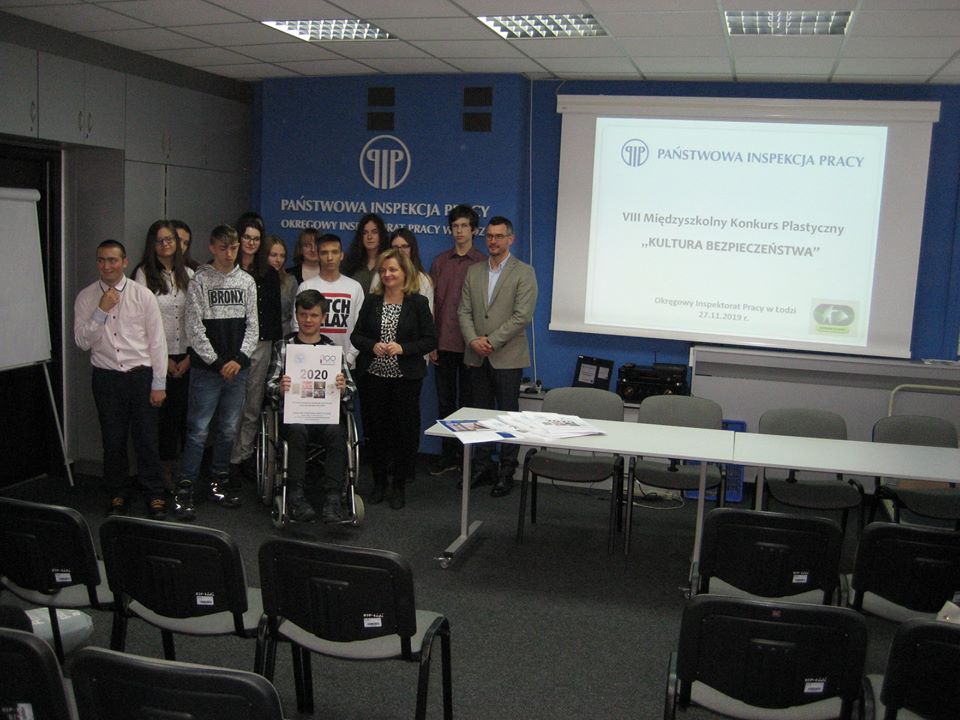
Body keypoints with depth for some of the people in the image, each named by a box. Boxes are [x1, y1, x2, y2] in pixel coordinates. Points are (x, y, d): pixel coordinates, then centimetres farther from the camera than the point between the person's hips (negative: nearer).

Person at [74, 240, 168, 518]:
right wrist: (101, 311, -16)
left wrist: (159, 384, -4)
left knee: (146, 439, 3)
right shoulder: (86, 298, 1)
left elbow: (157, 341, -3)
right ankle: (117, 494, 28)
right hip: (106, 377, 2)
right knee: (113, 440, 11)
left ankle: (154, 495, 18)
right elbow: (82, 341, -3)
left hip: (140, 374, -2)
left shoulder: (143, 295, -4)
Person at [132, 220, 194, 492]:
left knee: (186, 411, 3)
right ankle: (166, 468, 11)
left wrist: (190, 357, -1)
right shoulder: (144, 273, -1)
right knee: (163, 412, -1)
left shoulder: (188, 274, 10)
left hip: (186, 357, 3)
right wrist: (163, 358, -7)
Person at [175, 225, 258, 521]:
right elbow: (195, 329, -7)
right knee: (198, 430, -5)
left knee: (228, 429, 10)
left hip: (237, 368, 4)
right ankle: (184, 490, 1)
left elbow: (252, 325, 9)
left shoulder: (247, 281, 10)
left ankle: (219, 482, 23)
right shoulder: (200, 281, -3)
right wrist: (217, 362, -9)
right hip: (206, 369, -4)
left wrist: (239, 359, -4)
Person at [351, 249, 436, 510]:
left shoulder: (418, 303, -1)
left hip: (405, 378, -2)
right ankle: (379, 483, 22)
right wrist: (373, 346, -12)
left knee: (404, 431, 2)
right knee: (375, 429, 7)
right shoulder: (371, 301, 7)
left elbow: (430, 340, -3)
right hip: (373, 377, 2)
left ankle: (399, 486, 15)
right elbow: (356, 336, 7)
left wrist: (403, 348, -16)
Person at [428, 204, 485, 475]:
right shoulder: (440, 262, 8)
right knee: (445, 400, 9)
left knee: (467, 400, 5)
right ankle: (448, 455, 18)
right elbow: (432, 304, 7)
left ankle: (466, 456, 14)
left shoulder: (483, 263, -1)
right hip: (443, 342, 3)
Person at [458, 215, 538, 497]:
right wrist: (473, 340, -10)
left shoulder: (524, 272, -4)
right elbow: (464, 311, 7)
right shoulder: (473, 272, 11)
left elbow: (522, 316, -12)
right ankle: (483, 467, 21)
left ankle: (507, 472, 10)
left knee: (508, 415, 2)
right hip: (477, 357, 5)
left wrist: (491, 341, -14)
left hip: (507, 356, -5)